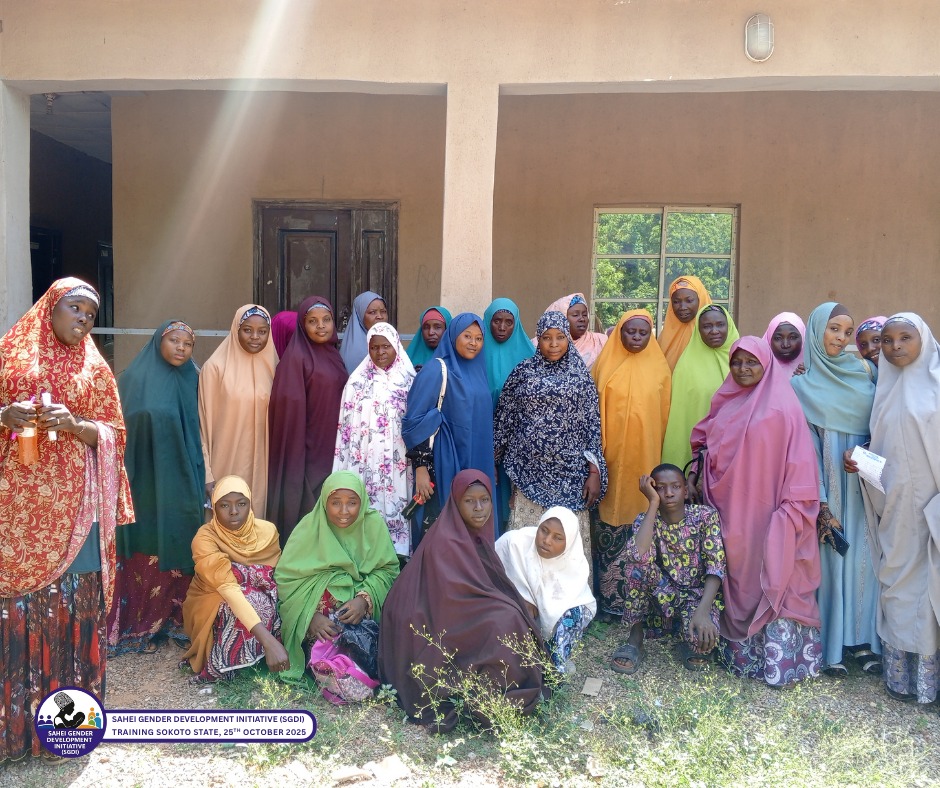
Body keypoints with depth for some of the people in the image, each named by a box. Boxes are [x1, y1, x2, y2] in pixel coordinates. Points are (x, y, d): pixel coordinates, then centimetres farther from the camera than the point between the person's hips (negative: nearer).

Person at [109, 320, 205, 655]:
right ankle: (135, 624, 13)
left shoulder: (194, 381, 7)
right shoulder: (134, 378, -2)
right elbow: (121, 426, -5)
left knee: (175, 547, 7)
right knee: (143, 549, 1)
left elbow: (201, 433, 9)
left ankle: (173, 618, 19)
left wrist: (200, 477, 5)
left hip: (180, 481, 3)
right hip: (143, 479, -3)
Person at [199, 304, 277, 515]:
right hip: (225, 466, -3)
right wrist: (207, 473, -8)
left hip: (260, 465, 4)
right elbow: (205, 420, -6)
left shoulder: (271, 366, 4)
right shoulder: (216, 366, -7)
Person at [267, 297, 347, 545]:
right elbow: (291, 406, -15)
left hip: (333, 447, 7)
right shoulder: (296, 357, -11)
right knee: (306, 509, 0)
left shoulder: (334, 355, 11)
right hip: (307, 450, -7)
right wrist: (296, 451, -16)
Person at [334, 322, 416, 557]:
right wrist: (350, 470, -2)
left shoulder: (410, 381, 6)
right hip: (367, 464, -1)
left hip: (400, 464, 1)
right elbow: (348, 427, 2)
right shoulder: (358, 382, 2)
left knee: (397, 507, 1)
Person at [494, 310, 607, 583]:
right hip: (529, 473, 0)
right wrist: (493, 462, 9)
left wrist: (595, 472, -2)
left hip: (570, 473, 0)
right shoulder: (523, 371, 5)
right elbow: (504, 419, 9)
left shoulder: (580, 374, 5)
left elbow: (592, 424, 3)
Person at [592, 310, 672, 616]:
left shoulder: (659, 367, 5)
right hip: (611, 453, -1)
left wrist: (656, 452, 7)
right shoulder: (606, 364, 3)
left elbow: (664, 413, 9)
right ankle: (608, 588, 12)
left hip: (644, 454, 1)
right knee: (610, 516, 1)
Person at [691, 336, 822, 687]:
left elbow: (797, 459, -11)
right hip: (729, 507, 6)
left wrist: (792, 507, -16)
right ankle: (737, 648, 26)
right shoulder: (726, 402, 10)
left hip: (765, 509, -6)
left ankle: (779, 657, 10)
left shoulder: (782, 404, -8)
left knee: (772, 580, 0)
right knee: (736, 576, 13)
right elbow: (706, 442, 19)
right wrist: (696, 472, 4)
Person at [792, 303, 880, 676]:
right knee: (828, 557, 0)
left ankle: (861, 639, 16)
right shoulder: (801, 383, -1)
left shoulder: (862, 373, 9)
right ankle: (831, 645, 11)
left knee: (861, 557, 5)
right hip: (825, 482, -3)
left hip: (862, 482, 3)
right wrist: (820, 503, -13)